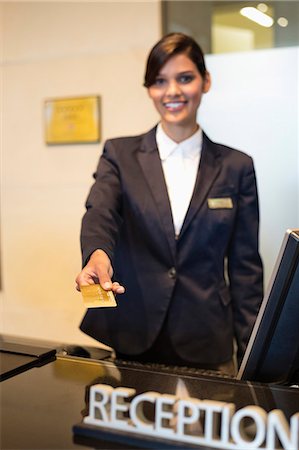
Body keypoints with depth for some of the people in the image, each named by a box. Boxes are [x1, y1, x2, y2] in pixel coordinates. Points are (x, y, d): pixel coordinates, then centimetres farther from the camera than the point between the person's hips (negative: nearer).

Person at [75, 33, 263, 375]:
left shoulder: (236, 167, 3)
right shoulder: (119, 154, 3)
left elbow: (245, 266, 3)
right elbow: (100, 213, -15)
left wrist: (252, 354, -1)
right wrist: (98, 254, -38)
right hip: (133, 339, 0)